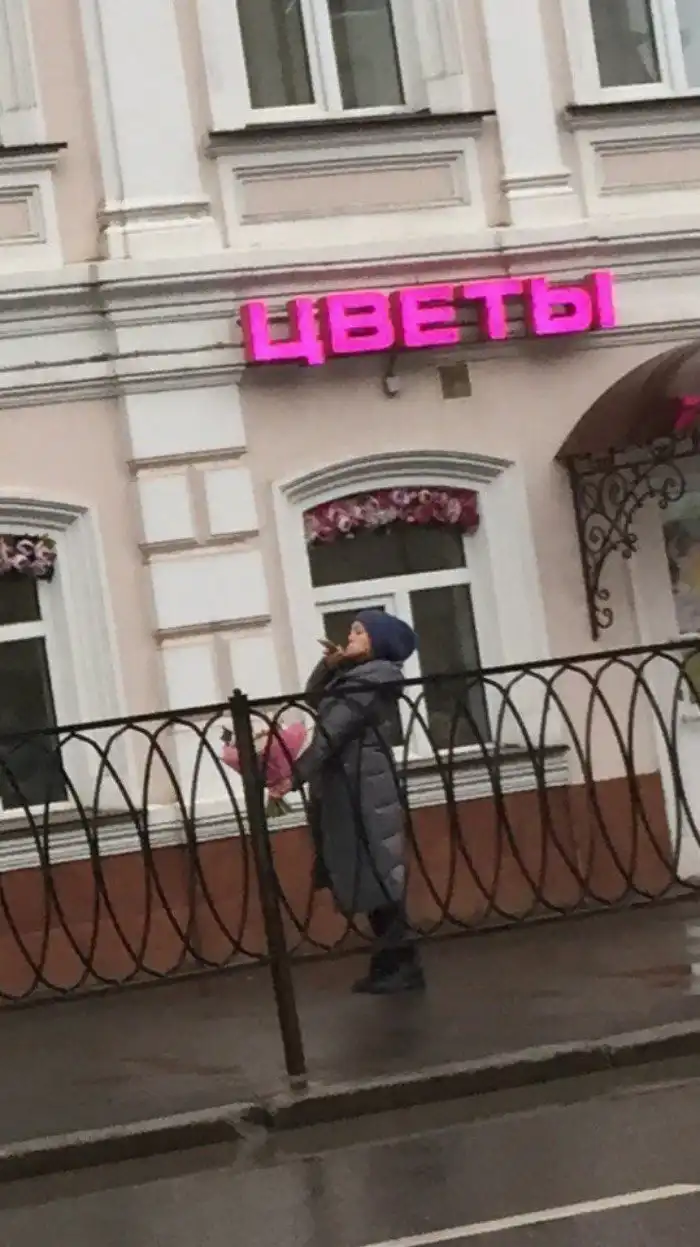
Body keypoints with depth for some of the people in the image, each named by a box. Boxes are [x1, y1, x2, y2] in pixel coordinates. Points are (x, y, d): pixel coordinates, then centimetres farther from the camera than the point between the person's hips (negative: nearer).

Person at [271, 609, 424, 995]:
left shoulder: (368, 680, -14)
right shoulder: (356, 675, 18)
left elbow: (330, 734, -20)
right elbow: (313, 698, 24)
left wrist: (295, 776, -23)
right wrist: (330, 665, 6)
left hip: (363, 789, -10)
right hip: (347, 790, 10)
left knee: (377, 876, -8)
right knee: (369, 878, 10)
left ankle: (403, 966, -5)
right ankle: (391, 962, 13)